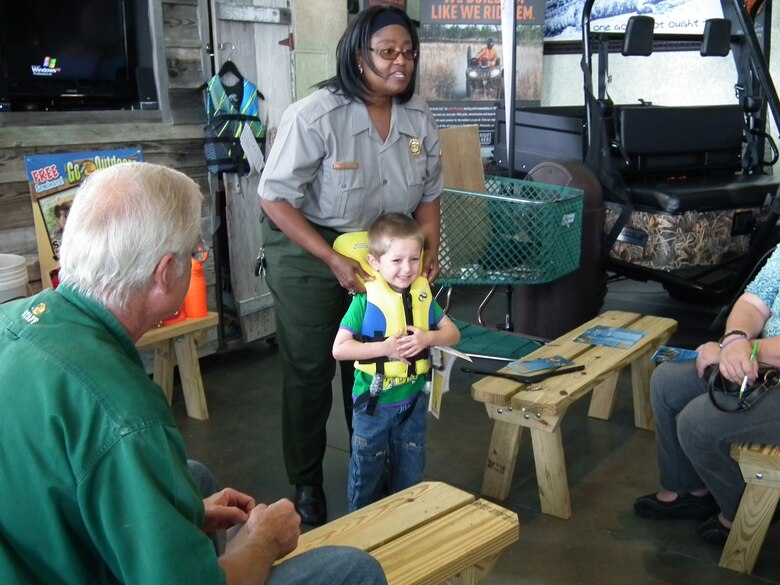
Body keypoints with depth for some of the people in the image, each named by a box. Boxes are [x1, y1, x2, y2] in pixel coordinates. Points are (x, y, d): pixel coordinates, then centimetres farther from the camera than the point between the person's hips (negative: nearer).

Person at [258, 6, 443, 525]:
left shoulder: (418, 118, -4)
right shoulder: (315, 116, -21)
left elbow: (428, 193, 8)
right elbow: (276, 198, -19)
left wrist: (431, 246, -9)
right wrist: (333, 260, -24)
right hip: (307, 248, -4)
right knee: (310, 370, 3)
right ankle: (306, 483, 22)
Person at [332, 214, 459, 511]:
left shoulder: (422, 294, -4)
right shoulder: (365, 299, -17)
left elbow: (452, 332, 2)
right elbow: (339, 348, -18)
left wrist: (428, 337, -19)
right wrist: (384, 347, -26)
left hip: (413, 398, 4)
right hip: (373, 400, -4)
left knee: (410, 469, 19)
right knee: (367, 468, 13)